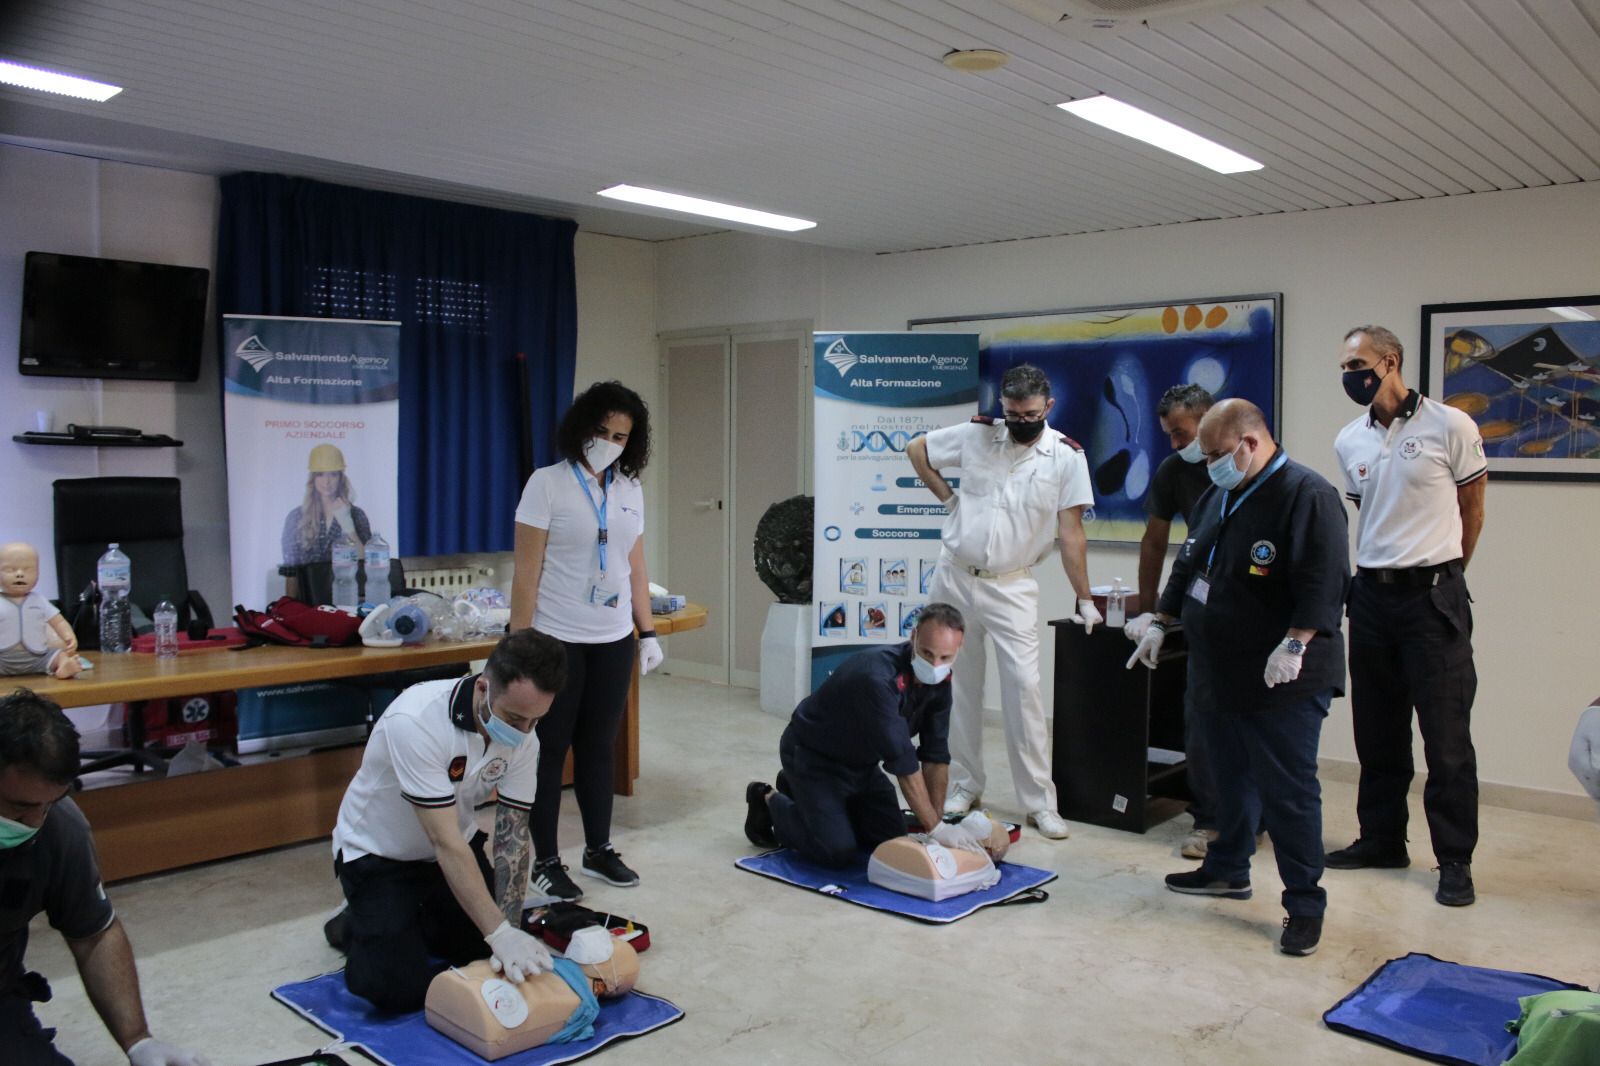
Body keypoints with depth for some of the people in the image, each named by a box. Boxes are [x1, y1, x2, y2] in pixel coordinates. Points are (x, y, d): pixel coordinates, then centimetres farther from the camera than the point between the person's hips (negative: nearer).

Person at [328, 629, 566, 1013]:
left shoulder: (523, 738, -16)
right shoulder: (416, 721, -36)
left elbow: (512, 837, -13)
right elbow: (447, 844, -36)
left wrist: (509, 930, -23)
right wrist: (500, 934, -38)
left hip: (454, 849, 6)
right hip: (379, 853, -5)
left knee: (496, 959, -2)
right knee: (398, 989, -18)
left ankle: (415, 922, 22)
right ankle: (357, 926, 13)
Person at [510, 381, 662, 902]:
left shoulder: (630, 490, 8)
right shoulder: (547, 483, -7)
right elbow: (526, 571, -9)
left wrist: (648, 633, 9)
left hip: (614, 642, 4)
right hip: (558, 641, -4)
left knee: (599, 747, 13)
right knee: (550, 750, 5)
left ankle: (599, 849, 26)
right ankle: (546, 862, 15)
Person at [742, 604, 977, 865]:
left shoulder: (939, 679, -12)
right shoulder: (878, 676, -37)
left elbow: (935, 754, -7)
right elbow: (902, 761, -36)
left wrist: (935, 822, -12)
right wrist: (936, 827, -31)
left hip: (861, 762, 8)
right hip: (812, 755, -8)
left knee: (891, 839, 7)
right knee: (839, 852, -17)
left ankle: (800, 792, 24)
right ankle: (770, 802, 9)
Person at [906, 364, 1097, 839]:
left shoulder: (1066, 456, -7)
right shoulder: (977, 434, -1)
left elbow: (1071, 534, -6)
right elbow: (916, 449, 14)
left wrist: (1085, 600, -7)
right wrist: (947, 497, 5)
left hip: (1012, 586, -2)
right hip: (954, 575, 2)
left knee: (1024, 685, -8)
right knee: (959, 684, 9)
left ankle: (1040, 801, 2)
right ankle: (964, 784, 23)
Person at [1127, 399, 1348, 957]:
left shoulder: (1307, 494, -14)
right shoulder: (1219, 495, 14)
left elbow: (1325, 581, -22)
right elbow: (1189, 565, 22)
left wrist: (1294, 644, -27)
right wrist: (1160, 623, 20)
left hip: (1282, 681, -8)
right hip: (1219, 673, 8)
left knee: (1288, 792, -3)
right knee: (1231, 778, 20)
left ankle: (1305, 904, 8)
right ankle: (1227, 870, 35)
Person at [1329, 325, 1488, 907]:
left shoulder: (1450, 427, -7)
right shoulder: (1349, 442, 7)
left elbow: (1470, 512, 3)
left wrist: (1440, 575, 10)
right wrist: (1380, 571, 12)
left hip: (1433, 596, -5)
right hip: (1371, 596, 5)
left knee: (1446, 734, -1)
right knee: (1377, 733, 12)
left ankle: (1455, 860, 10)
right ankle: (1381, 840, 25)